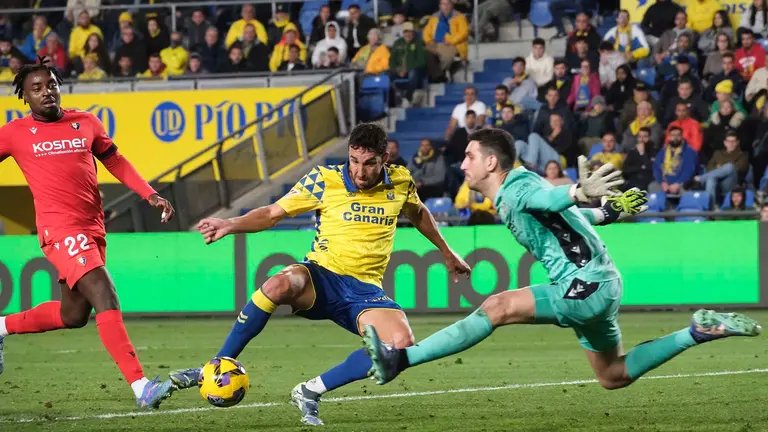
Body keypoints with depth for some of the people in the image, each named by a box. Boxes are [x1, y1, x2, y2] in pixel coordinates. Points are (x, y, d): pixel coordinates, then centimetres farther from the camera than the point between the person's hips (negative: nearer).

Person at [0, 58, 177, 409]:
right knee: (106, 299, -20)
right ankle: (140, 386, -25)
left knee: (73, 315, 16)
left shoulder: (86, 123, 11)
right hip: (60, 230, -6)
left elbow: (115, 161, 19)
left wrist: (150, 195, 9)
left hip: (93, 228, 7)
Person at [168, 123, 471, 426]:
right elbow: (273, 213, 0)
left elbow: (418, 213, 26)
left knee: (403, 344, -27)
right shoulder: (324, 180, -5)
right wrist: (230, 225, -17)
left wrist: (446, 253, 33)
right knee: (279, 285, -39)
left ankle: (311, 392, -17)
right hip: (320, 277, -3)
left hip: (365, 289, 3)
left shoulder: (400, 182, 3)